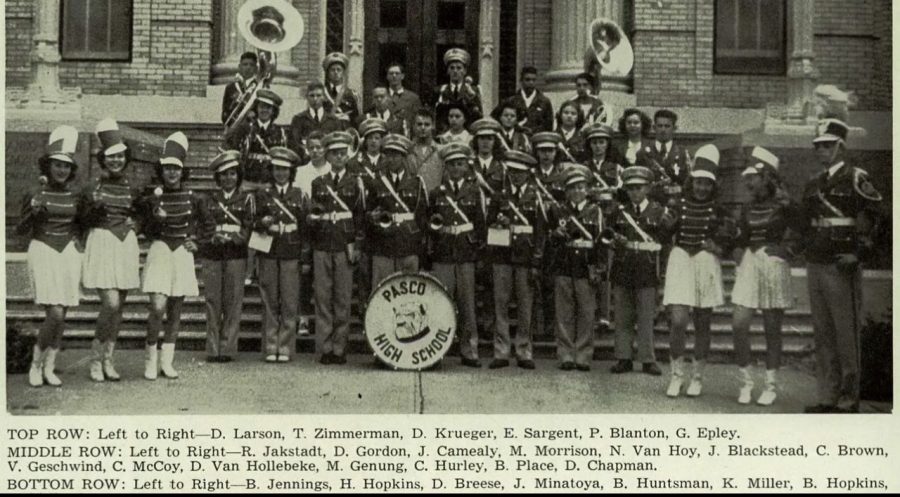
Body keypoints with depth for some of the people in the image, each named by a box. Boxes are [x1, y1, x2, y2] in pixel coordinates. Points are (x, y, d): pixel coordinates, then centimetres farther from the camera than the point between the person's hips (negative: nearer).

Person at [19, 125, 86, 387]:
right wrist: (33, 212, -15)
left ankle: (49, 367, 11)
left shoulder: (76, 197, 8)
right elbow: (21, 231, 1)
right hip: (42, 251, -3)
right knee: (55, 314, -14)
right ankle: (36, 364, 5)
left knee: (61, 315, 2)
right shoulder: (35, 194, -1)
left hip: (69, 253, 4)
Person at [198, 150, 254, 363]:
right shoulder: (210, 198, 14)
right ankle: (212, 350, 4)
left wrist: (232, 237, -15)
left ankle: (227, 349, 1)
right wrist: (214, 236, -12)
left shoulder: (246, 198, 9)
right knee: (212, 301, -1)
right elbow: (202, 224, 8)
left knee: (233, 301, -4)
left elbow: (250, 226, 2)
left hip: (236, 254, -1)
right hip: (211, 254, 1)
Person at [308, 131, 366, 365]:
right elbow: (310, 215, 18)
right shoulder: (317, 183, 12)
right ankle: (325, 348, 5)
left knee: (343, 298, -1)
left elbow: (361, 216, 4)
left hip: (345, 247, -1)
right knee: (323, 297, 0)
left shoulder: (356, 183, 7)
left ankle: (339, 348, 4)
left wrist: (356, 246, -1)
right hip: (321, 247, 2)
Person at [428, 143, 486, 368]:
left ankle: (469, 351, 7)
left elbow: (481, 222, 7)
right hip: (442, 256, 1)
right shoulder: (436, 193, 12)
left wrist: (477, 246, 1)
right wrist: (435, 226, 4)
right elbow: (428, 222, 22)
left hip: (467, 256, -1)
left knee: (467, 305, 1)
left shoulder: (475, 191, 9)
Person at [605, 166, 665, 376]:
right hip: (622, 268, 2)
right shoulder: (618, 211, 9)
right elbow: (607, 235, 15)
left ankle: (648, 360, 7)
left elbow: (666, 239, 5)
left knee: (646, 317, 0)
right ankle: (624, 358, 12)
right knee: (623, 316, 5)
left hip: (647, 268, -2)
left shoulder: (658, 211, 4)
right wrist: (615, 240, -5)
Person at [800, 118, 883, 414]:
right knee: (822, 334, 10)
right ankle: (828, 397, 17)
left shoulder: (856, 179, -4)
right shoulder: (813, 185, 16)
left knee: (846, 334, -2)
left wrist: (857, 253, -15)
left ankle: (849, 398, 5)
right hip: (815, 265, 7)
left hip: (842, 267, -7)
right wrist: (806, 249, 11)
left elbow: (871, 217, -9)